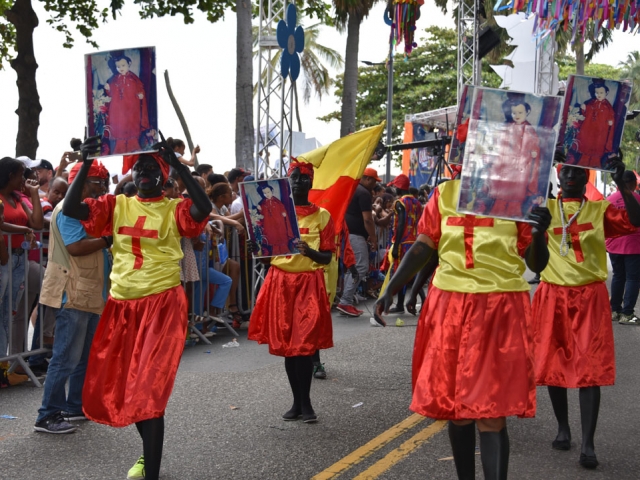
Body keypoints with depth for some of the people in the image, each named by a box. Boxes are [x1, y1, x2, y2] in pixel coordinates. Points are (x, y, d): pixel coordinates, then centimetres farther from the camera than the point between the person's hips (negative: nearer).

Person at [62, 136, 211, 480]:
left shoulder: (174, 210, -2)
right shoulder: (116, 206, 7)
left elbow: (203, 208, -24)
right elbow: (70, 208, -5)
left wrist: (177, 163, -23)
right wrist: (86, 165, -14)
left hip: (162, 305, -5)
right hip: (121, 306, 5)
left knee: (149, 388, -7)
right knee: (118, 386, 16)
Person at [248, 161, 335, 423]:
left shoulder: (322, 215, 0)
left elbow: (327, 257, -3)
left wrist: (310, 252, -23)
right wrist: (258, 242, -15)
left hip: (309, 283, -3)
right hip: (280, 281, 3)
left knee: (304, 343, -6)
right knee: (286, 343, 5)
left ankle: (305, 401, 4)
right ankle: (298, 401, 14)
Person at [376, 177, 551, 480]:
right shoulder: (445, 193, 6)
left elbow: (536, 264, -1)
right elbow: (423, 247, 7)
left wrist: (538, 233, -21)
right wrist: (391, 290, -1)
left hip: (500, 309, -3)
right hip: (449, 306, 4)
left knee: (490, 412, -7)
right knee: (455, 403, 12)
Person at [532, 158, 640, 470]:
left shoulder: (599, 210, 4)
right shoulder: (545, 208, 7)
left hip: (589, 297, -1)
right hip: (553, 295, 2)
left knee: (590, 368, -5)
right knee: (553, 364, 9)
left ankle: (588, 444, -5)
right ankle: (563, 428, 28)